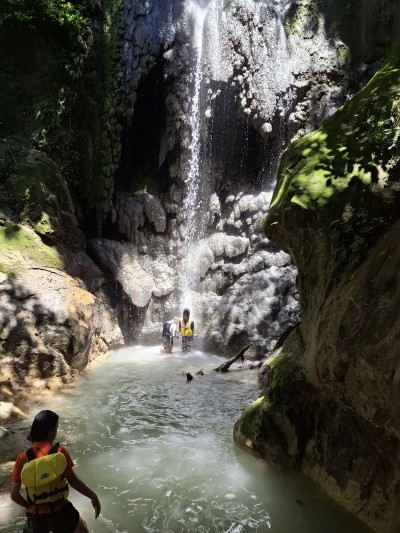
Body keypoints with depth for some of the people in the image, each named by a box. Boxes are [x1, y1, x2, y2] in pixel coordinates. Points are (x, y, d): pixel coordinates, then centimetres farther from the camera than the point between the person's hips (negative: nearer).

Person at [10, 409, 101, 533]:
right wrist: (93, 496, -4)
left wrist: (30, 506, 11)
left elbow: (14, 495, -6)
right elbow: (74, 481, -16)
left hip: (36, 517, 2)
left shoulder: (22, 458, -10)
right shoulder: (60, 453, -17)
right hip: (61, 513, -1)